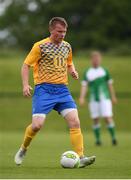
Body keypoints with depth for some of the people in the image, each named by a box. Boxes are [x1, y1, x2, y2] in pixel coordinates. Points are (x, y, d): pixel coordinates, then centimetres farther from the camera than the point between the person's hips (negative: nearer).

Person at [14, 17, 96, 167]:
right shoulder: (40, 46, -3)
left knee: (75, 122, -12)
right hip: (44, 89, -4)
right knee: (37, 125, -14)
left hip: (62, 89, 4)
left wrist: (72, 71, 7)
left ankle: (80, 158, -13)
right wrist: (25, 85, -14)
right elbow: (26, 65, 0)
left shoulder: (67, 46, 13)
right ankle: (23, 149, 15)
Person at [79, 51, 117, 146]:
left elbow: (110, 84, 12)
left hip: (105, 98, -1)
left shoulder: (105, 71, 6)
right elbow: (84, 85, 0)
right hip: (93, 99, 1)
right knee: (95, 119, 2)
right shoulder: (87, 72, 6)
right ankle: (98, 139, 10)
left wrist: (113, 97, 13)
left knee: (108, 118, -10)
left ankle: (113, 137, -1)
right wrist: (82, 98, -12)